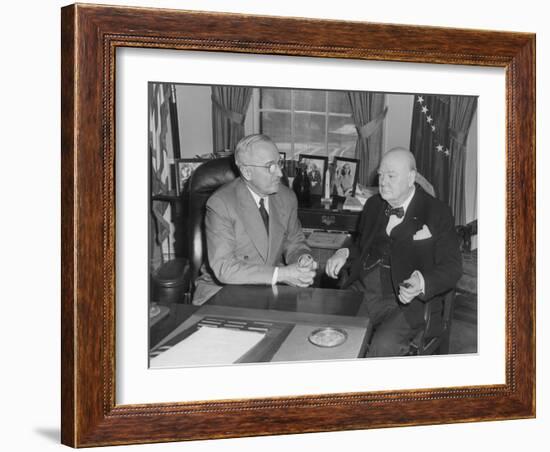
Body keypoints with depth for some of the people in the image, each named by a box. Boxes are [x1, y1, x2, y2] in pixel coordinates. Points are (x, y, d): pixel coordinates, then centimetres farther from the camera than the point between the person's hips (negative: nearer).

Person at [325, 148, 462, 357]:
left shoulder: (437, 213, -3)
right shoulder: (374, 204, 15)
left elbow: (452, 267, -5)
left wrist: (422, 283, -25)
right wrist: (345, 253, 4)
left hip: (406, 300, -5)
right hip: (362, 292, 5)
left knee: (383, 345, -31)